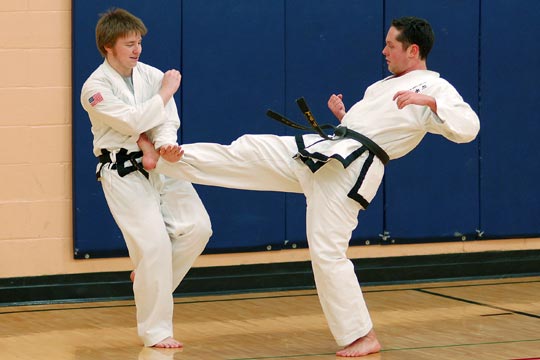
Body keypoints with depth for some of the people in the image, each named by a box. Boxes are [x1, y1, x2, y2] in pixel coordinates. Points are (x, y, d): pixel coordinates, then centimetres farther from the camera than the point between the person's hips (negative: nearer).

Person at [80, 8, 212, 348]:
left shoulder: (152, 75, 3)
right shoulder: (96, 88, -13)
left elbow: (167, 121, -4)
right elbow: (133, 121, -21)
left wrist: (163, 148, -25)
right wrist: (166, 92, -13)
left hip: (159, 164, 6)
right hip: (123, 172, -6)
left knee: (197, 227, -2)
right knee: (154, 245, -13)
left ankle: (150, 281, 20)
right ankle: (156, 330, 0)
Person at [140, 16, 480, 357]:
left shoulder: (434, 88, -5)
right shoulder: (386, 84, 22)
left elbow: (468, 128, -20)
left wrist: (428, 101, -30)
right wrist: (343, 116, 17)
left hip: (348, 172, -8)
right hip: (323, 151, 8)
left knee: (328, 252, -11)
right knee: (245, 152, 4)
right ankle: (164, 157, 12)